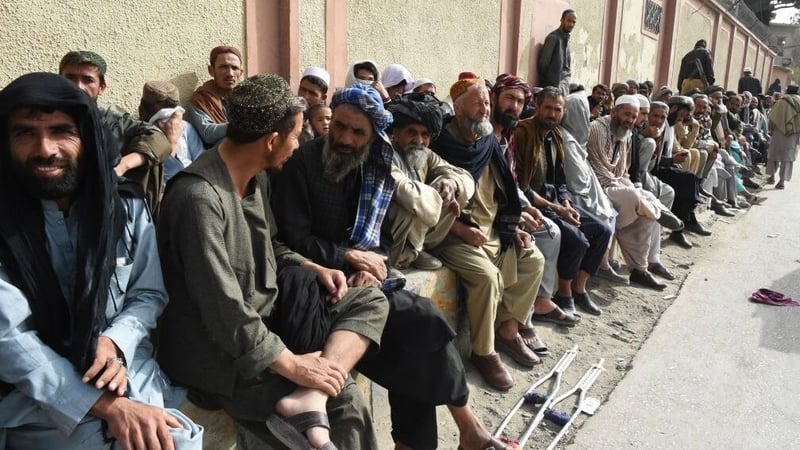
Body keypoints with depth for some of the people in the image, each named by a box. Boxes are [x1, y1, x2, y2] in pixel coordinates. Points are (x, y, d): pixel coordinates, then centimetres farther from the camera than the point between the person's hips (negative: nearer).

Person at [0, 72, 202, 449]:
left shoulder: (127, 205, -1)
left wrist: (114, 341, -16)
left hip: (130, 376, 4)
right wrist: (108, 406, -24)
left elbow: (150, 294, 7)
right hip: (34, 402, -3)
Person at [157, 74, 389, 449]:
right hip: (227, 352, -10)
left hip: (266, 313, 10)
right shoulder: (200, 198, -26)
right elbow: (226, 315, -28)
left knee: (371, 302, -3)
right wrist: (293, 365, -21)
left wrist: (313, 268, 4)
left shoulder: (256, 177, 4)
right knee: (345, 403, -19)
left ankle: (310, 400, -18)